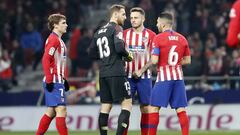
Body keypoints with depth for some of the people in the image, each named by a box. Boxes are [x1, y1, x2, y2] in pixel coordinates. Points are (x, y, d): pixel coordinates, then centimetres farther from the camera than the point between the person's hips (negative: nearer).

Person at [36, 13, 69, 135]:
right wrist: (49, 80, -21)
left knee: (51, 112, 12)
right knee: (61, 110, -12)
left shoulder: (58, 40, 18)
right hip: (54, 82, -10)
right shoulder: (53, 39, -12)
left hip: (58, 81, 10)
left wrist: (63, 79, 20)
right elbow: (46, 60, -19)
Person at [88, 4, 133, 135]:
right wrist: (128, 55, -2)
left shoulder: (99, 32, 17)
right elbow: (119, 47, -20)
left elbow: (92, 52, 18)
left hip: (103, 74, 7)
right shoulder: (116, 28, -6)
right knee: (127, 104, -4)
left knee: (105, 107, 7)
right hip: (116, 73, -7)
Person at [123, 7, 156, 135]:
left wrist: (142, 70, -13)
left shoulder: (151, 35, -1)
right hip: (128, 75, 1)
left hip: (144, 76, -1)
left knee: (145, 108, 2)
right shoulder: (125, 34, 6)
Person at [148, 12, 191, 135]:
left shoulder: (158, 38, -8)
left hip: (164, 78, -5)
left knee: (154, 108, 2)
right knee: (181, 110, 3)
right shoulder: (182, 39, 8)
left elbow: (154, 60, -13)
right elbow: (187, 60, 12)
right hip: (178, 77, 5)